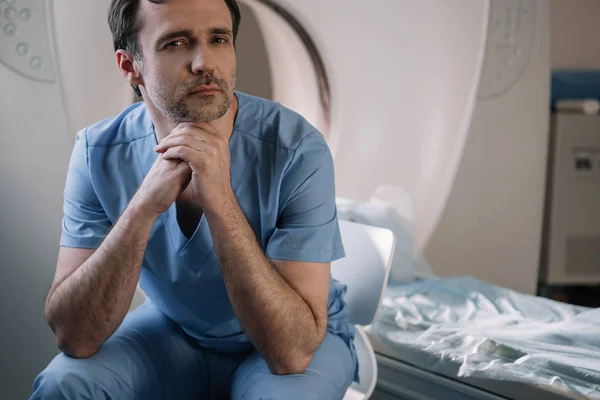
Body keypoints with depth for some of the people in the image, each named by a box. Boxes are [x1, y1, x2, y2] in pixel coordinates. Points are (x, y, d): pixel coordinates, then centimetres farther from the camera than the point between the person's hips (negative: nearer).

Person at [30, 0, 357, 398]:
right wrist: (144, 205, -36)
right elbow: (73, 337, -23)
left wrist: (219, 200, -41)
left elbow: (292, 351, -32)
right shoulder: (99, 152, -17)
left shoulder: (298, 150, -27)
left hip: (306, 338, -2)